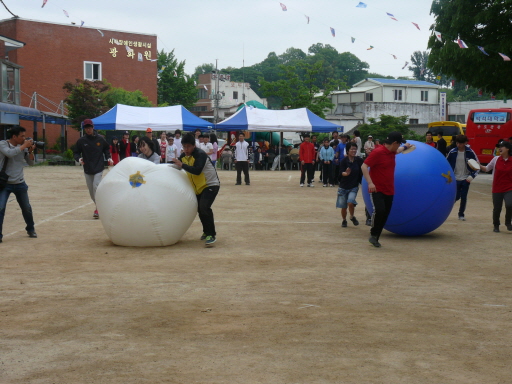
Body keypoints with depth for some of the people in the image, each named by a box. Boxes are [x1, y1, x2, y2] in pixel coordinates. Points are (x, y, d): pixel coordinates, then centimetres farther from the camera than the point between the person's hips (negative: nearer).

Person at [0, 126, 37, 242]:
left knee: (27, 208, 14)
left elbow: (31, 163, 5)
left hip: (20, 184, 4)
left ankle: (31, 229, 36)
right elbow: (10, 153, -30)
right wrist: (24, 146, -22)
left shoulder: (23, 146, 2)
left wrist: (30, 151, -10)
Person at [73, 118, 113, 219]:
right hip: (87, 169, 2)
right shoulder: (81, 141, -1)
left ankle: (98, 209, -11)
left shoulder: (100, 139, -1)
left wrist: (108, 158, 0)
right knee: (91, 190, 9)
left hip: (99, 169, -2)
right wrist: (79, 158, -16)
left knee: (96, 186, -15)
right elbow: (76, 153, 5)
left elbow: (106, 149, 15)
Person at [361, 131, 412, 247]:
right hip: (377, 190, -8)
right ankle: (373, 235, -4)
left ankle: (375, 238, 15)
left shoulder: (391, 152, 12)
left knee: (385, 215, 5)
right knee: (379, 210, -24)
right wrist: (370, 182, -27)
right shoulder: (378, 152, -14)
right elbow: (364, 166, -19)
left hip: (389, 191, 8)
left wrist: (405, 147, 57)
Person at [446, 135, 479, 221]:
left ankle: (461, 214, 20)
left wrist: (472, 176, -12)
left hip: (466, 179, 0)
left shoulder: (470, 152, -8)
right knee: (456, 197, -4)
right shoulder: (452, 152, -6)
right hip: (455, 179, 0)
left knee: (464, 197, 4)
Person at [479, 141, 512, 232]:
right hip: (497, 189, 2)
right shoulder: (496, 159, 0)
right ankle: (496, 226, 31)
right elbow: (487, 169, 12)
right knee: (497, 209, 6)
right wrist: (479, 166, -3)